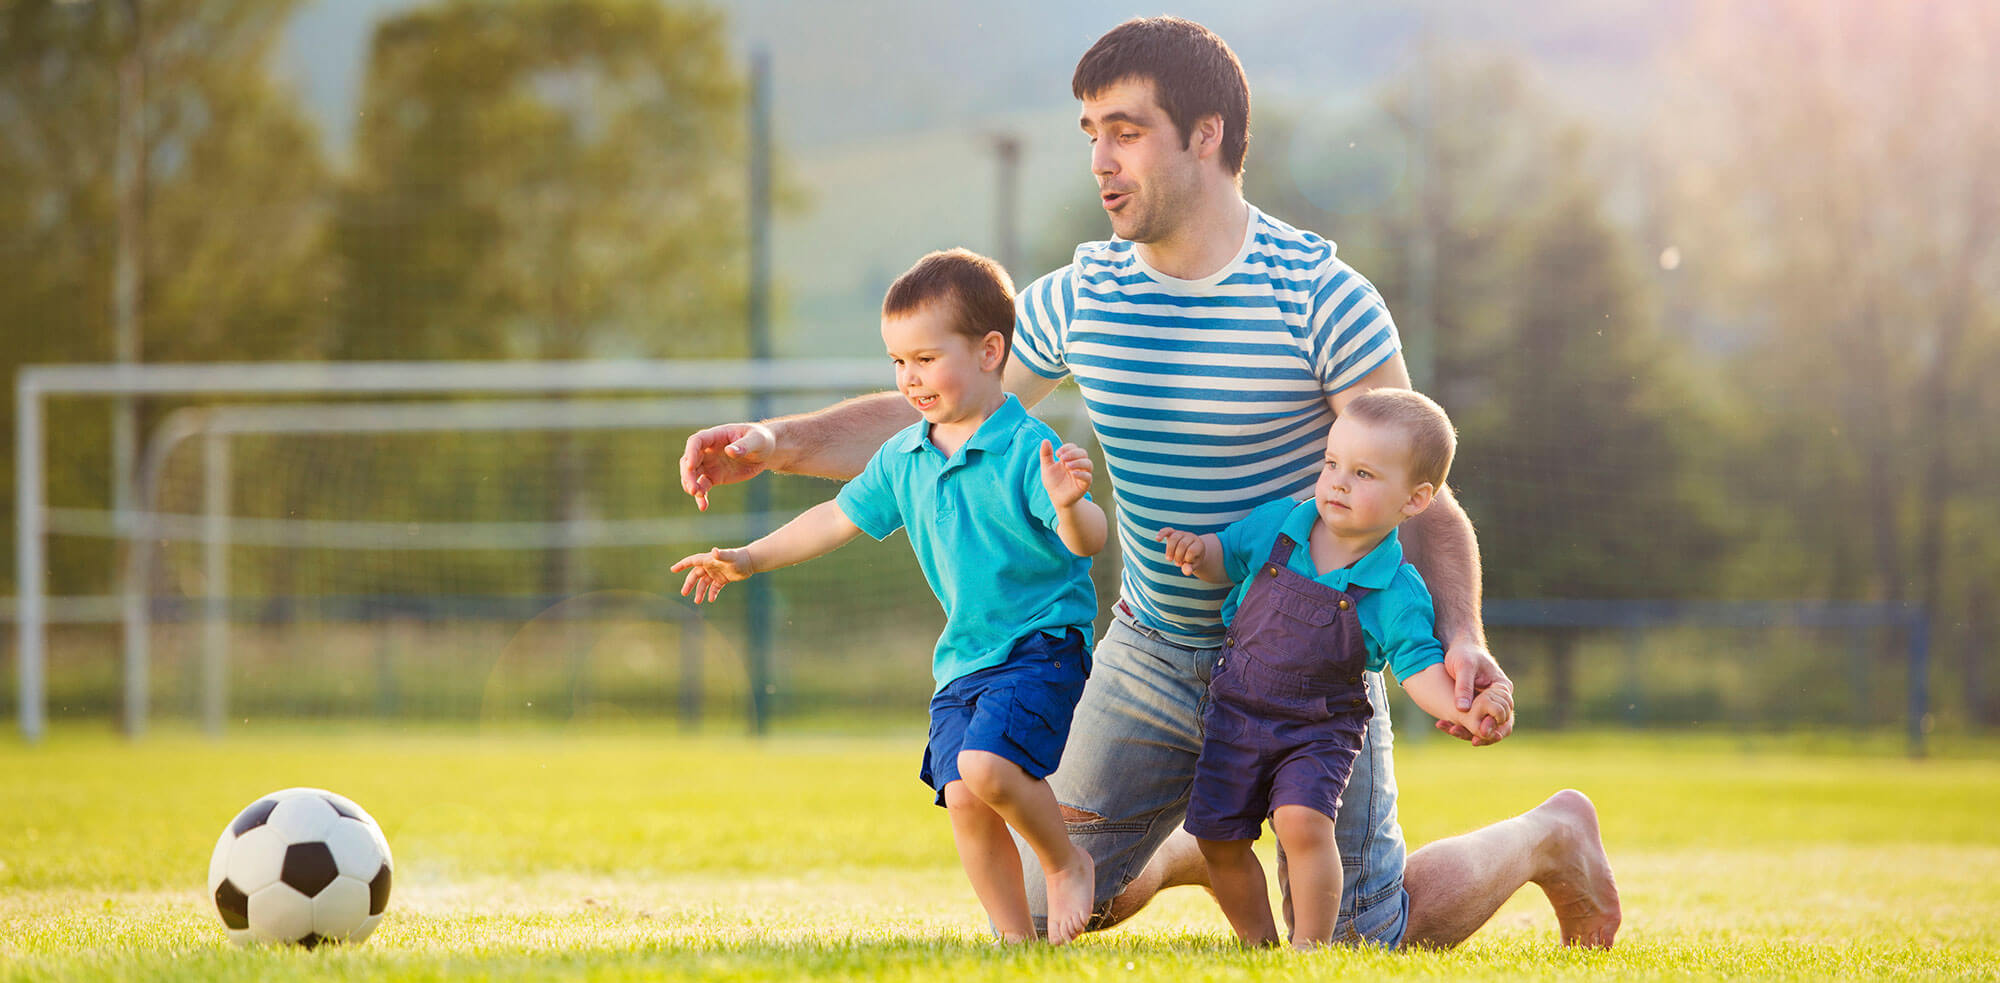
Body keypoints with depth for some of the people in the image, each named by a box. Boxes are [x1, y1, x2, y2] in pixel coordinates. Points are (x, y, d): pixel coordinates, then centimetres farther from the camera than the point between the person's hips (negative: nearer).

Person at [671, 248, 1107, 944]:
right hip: (963, 660, 6)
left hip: (1043, 644, -6)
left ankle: (1066, 864, -2)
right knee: (963, 799, -8)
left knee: (986, 765, -28)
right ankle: (1016, 938, 5)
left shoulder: (1026, 448, -14)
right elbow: (841, 516, 21)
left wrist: (1068, 504, -45)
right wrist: (749, 559, 19)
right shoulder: (904, 459, 8)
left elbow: (1088, 541, -22)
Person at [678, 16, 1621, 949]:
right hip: (1151, 654, 5)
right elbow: (932, 419, 4)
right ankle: (1194, 846, 40)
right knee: (1049, 907, 7)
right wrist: (776, 442, -12)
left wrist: (1462, 642, -36)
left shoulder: (1322, 299, -18)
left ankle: (1548, 839, 27)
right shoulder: (1078, 298, -5)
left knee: (1364, 937, -3)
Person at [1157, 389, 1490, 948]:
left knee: (1303, 823, -25)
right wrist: (1198, 552, -9)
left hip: (1319, 732, -4)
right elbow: (1227, 557, 14)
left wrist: (1463, 711, -30)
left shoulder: (1399, 593, -15)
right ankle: (1257, 943, 24)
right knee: (1219, 840, 5)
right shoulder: (1277, 526, -4)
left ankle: (1310, 944, -11)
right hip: (1236, 713, 4)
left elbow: (1420, 668, -12)